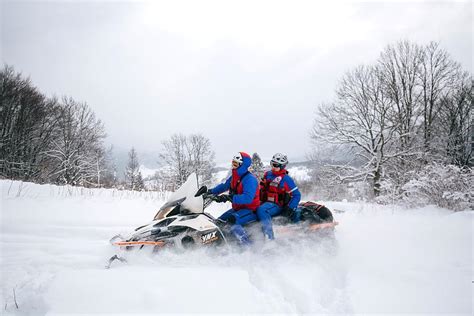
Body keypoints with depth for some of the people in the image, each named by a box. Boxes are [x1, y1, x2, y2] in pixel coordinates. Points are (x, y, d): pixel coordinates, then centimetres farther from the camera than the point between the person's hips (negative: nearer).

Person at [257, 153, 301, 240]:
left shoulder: (286, 179, -8)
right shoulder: (268, 174, 11)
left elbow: (297, 195, -7)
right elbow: (261, 188, 24)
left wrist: (291, 208, -17)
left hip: (276, 205, -8)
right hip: (265, 202, 8)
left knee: (261, 210, -35)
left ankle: (269, 237, -37)